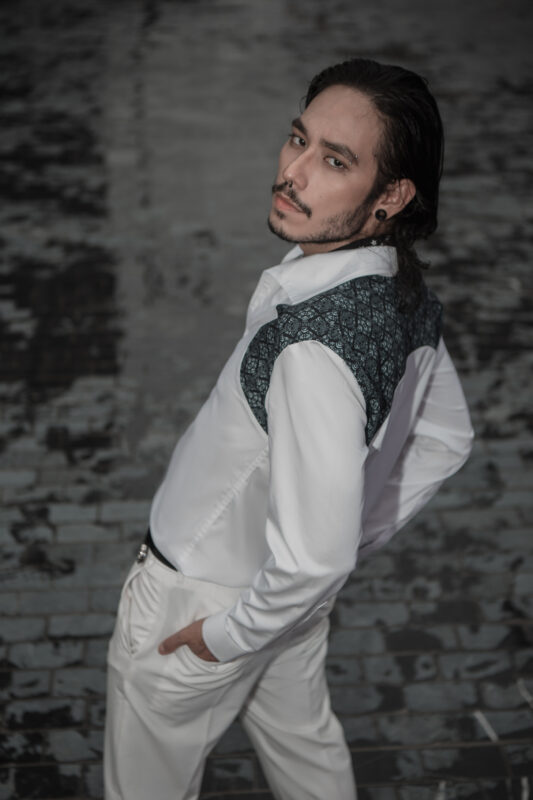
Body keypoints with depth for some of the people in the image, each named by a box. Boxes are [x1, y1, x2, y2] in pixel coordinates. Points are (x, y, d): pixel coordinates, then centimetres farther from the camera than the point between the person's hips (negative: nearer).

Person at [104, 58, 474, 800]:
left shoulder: (315, 346, -40)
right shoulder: (407, 294, -12)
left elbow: (314, 556, -38)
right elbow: (446, 438, 5)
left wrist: (224, 636, -20)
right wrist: (358, 536, 10)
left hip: (199, 600, -7)